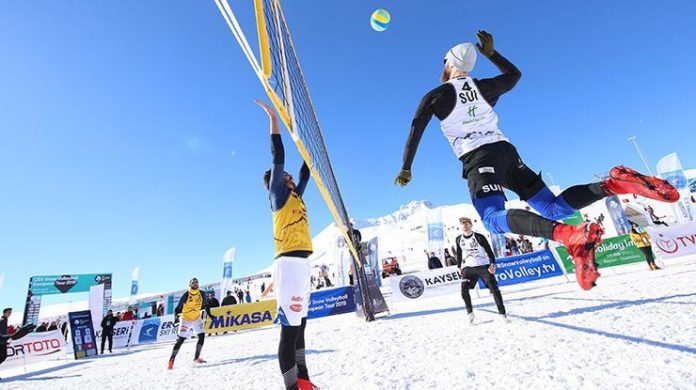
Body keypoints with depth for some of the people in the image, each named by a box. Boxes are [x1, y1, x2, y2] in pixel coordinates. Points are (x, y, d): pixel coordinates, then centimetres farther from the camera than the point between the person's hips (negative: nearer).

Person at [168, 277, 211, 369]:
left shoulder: (201, 294, -4)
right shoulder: (186, 295, -14)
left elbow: (206, 305, 11)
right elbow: (178, 308, -12)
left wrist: (209, 314, 3)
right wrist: (176, 317, -25)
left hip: (196, 319, 4)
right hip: (185, 319, -3)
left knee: (202, 336, -9)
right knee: (180, 340, -5)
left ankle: (196, 358, 1)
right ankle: (171, 359, 10)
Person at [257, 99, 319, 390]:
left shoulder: (294, 197, 23)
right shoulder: (278, 195, 3)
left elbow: (305, 173, 34)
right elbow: (278, 159, -6)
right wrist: (274, 121, -5)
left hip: (301, 262, 9)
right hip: (289, 262, -9)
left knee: (299, 326, 13)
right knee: (290, 329, -9)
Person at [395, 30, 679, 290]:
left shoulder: (436, 95, 8)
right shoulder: (483, 86, 21)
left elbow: (415, 130, 1)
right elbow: (514, 74, 41)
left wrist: (406, 169, 5)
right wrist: (490, 53, 47)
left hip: (478, 159, -6)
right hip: (506, 151, 6)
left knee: (494, 219, -25)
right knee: (553, 208, 6)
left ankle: (569, 236, -48)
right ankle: (614, 184, -16)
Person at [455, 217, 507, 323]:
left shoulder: (479, 237, -4)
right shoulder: (459, 240, 7)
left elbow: (489, 251, -1)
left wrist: (493, 264, -12)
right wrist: (459, 267, 16)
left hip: (483, 267, -2)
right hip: (468, 268, 2)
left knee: (494, 289, -4)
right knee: (464, 291, -10)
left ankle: (502, 313, 11)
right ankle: (470, 313, 9)